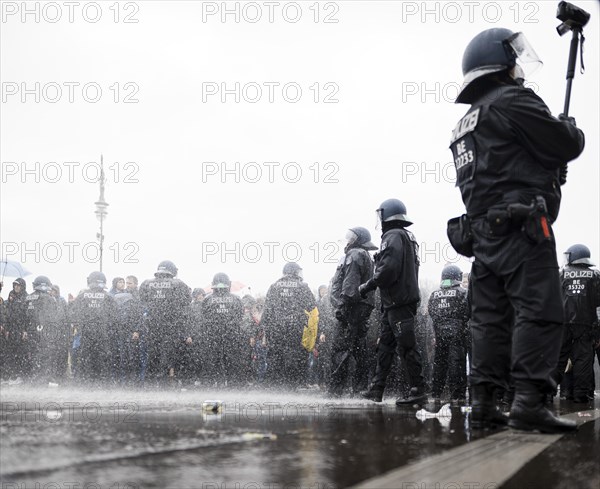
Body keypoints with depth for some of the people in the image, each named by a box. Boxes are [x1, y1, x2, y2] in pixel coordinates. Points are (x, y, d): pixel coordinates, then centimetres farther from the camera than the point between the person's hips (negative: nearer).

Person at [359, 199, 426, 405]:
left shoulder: (393, 236, -11)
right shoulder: (408, 237, 20)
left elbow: (388, 269, -22)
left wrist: (367, 286, -11)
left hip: (397, 301, -10)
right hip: (405, 300, 10)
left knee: (406, 346, -7)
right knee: (385, 345, 12)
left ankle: (418, 389, -3)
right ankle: (376, 389, 14)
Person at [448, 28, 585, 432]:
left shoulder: (466, 125, 23)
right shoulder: (513, 101, -6)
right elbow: (566, 145, -10)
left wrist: (552, 169, 18)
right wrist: (572, 129, 12)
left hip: (482, 231, 9)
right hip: (522, 228, -9)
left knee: (491, 319, 7)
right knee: (540, 312, -11)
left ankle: (484, 404, 7)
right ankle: (529, 402, -18)